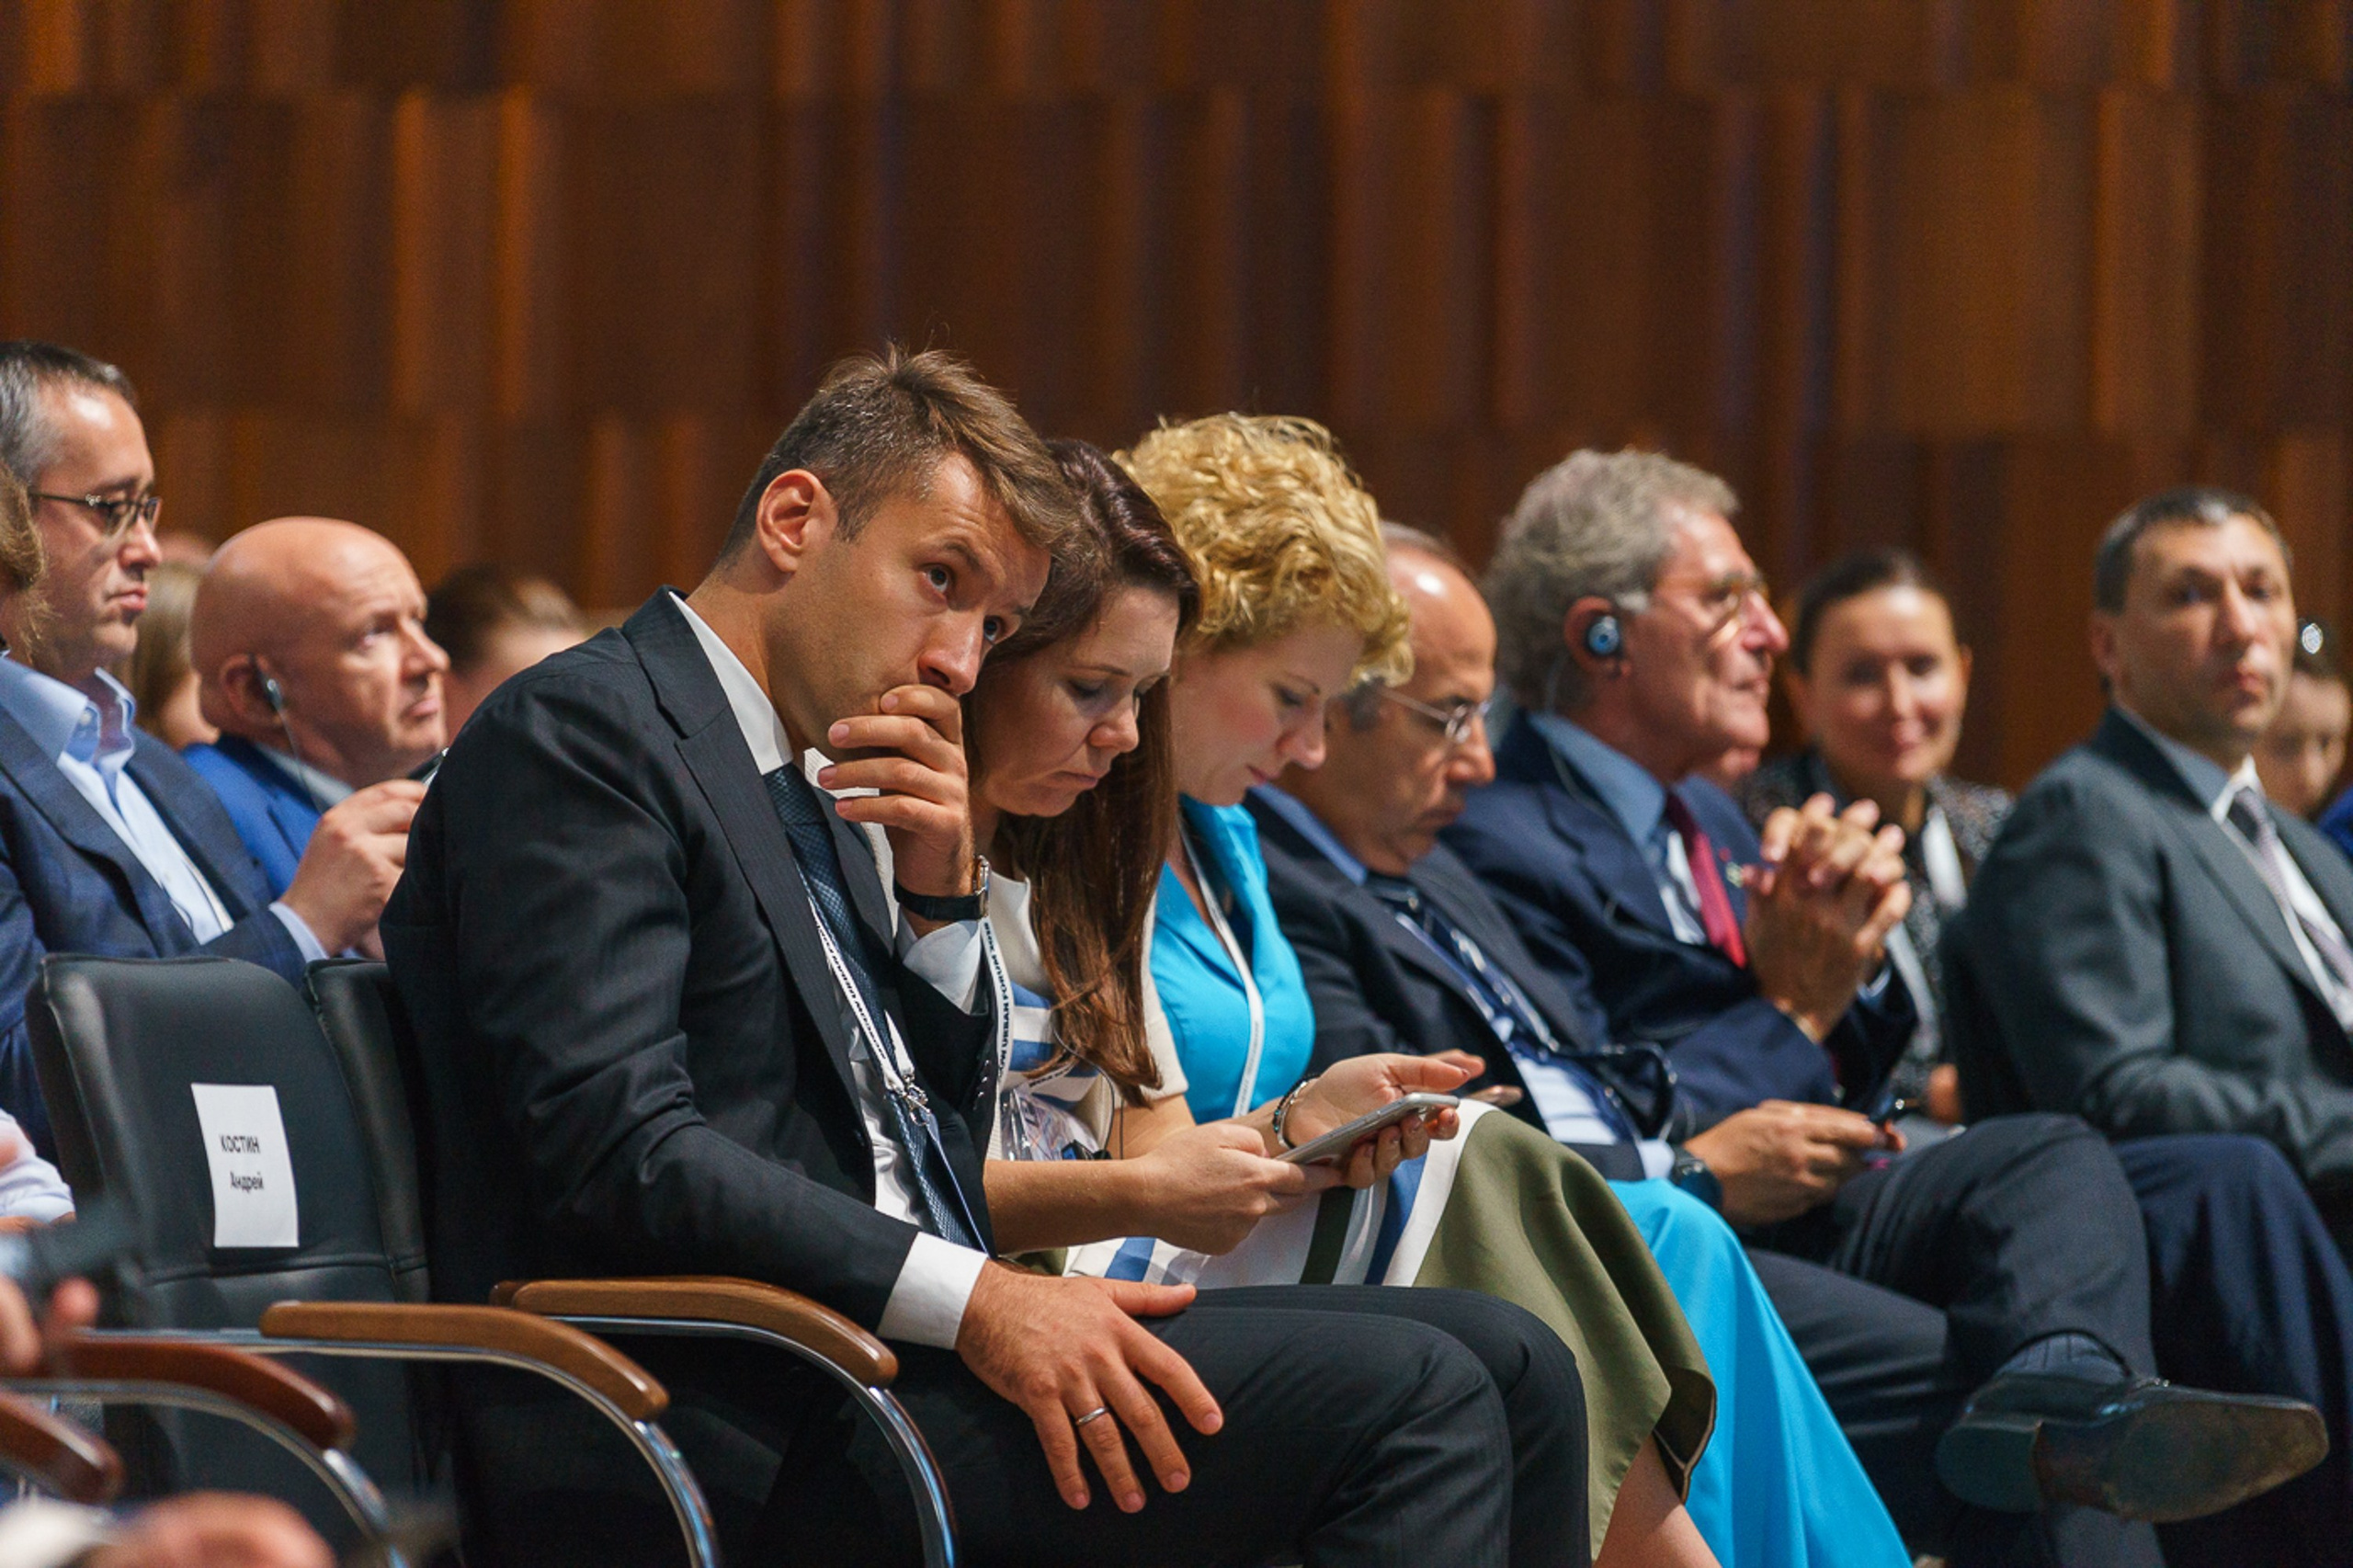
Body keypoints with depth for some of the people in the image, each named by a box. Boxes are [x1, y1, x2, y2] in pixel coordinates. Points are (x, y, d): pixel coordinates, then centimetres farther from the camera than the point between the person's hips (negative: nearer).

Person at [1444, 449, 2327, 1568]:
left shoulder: (1709, 820, 27)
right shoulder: (1507, 843, -5)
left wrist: (1848, 960, 5)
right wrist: (1792, 1008, -6)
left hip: (1831, 1211, 8)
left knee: (2053, 1158, -23)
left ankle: (2060, 1394, -53)